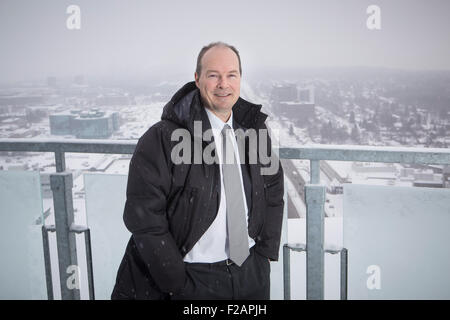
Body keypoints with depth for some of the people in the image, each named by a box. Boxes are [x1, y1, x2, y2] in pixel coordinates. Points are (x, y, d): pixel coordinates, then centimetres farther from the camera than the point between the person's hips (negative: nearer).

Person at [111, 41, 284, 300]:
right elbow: (144, 216, -15)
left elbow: (273, 189, 11)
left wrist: (267, 251, 4)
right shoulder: (162, 138, -14)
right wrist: (178, 283, -14)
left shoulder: (254, 128, 2)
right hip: (193, 277, -4)